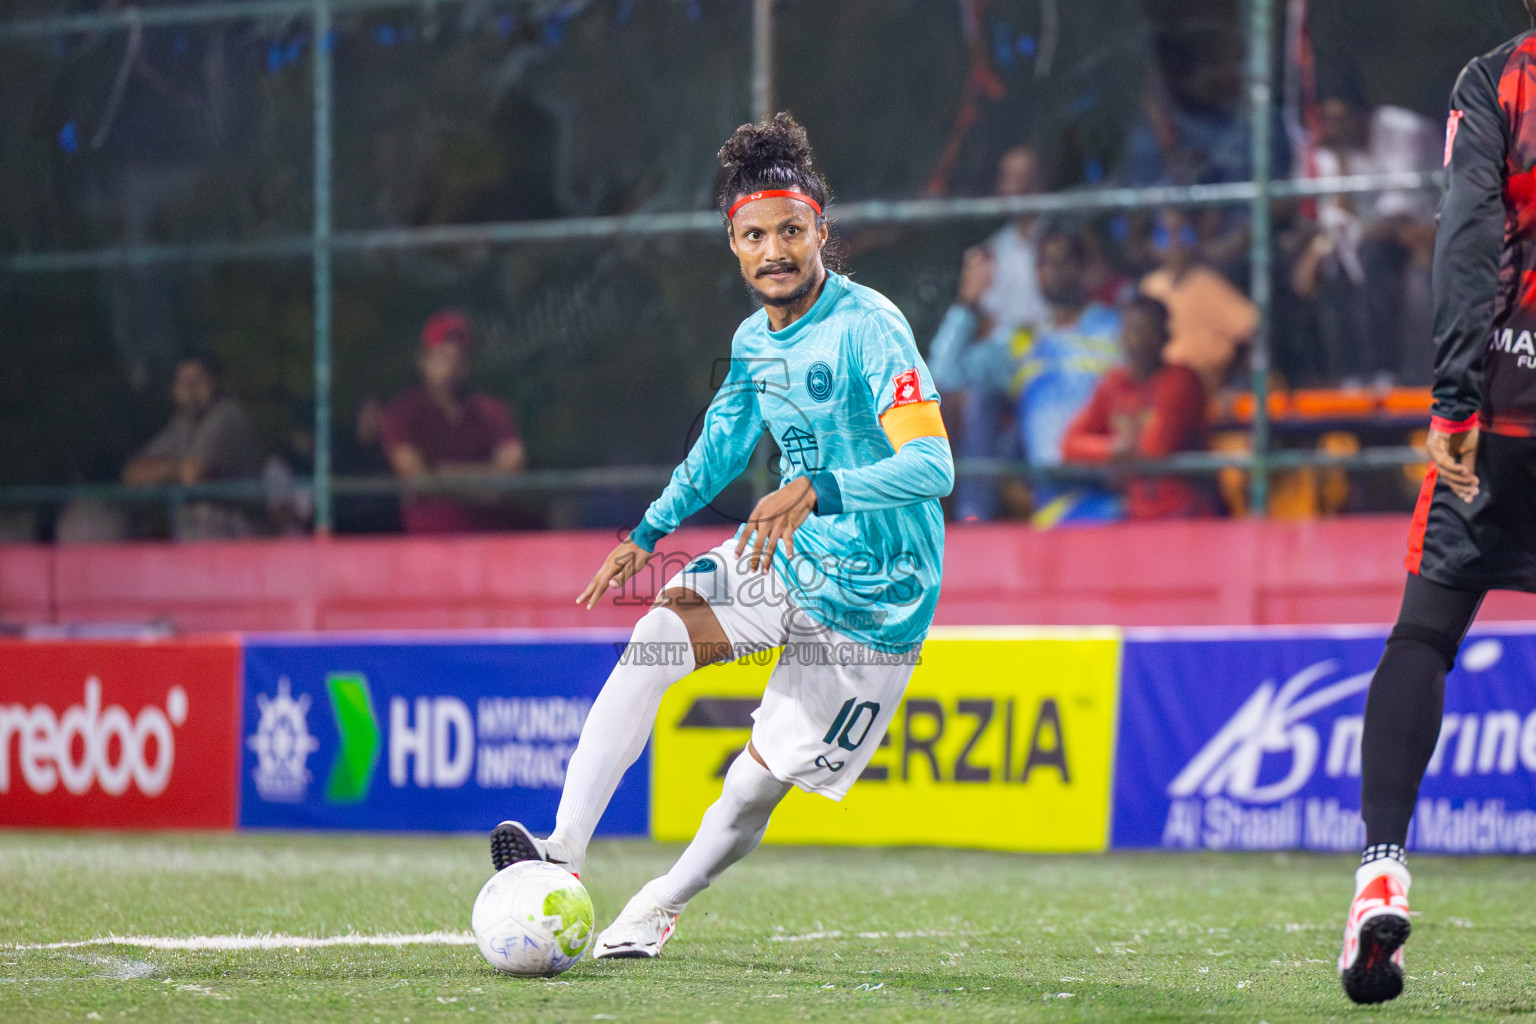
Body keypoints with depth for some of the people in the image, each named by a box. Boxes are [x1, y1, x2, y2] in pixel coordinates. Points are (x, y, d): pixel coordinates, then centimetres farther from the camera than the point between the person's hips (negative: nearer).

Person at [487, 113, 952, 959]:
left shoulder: (868, 329, -23)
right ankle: (565, 852, -17)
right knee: (652, 644, -15)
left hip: (873, 594, -7)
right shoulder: (753, 341, 3)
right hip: (786, 552, 7)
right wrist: (647, 534, 23)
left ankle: (661, 905, 22)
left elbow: (932, 466, -32)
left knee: (761, 777, -3)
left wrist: (814, 492, -45)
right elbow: (721, 444, 22)